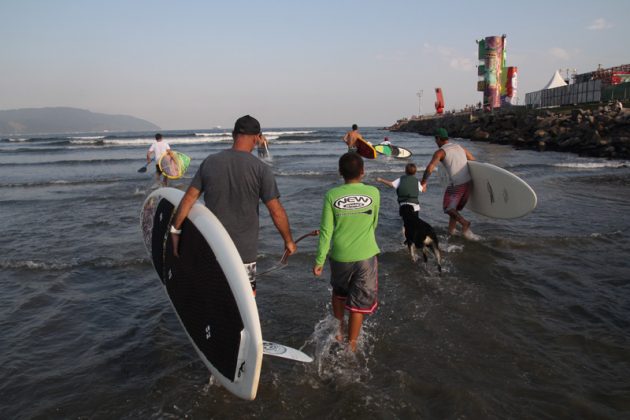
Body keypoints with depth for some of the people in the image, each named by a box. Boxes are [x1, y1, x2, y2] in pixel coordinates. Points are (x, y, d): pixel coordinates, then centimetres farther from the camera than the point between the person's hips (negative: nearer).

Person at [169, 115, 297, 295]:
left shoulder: (210, 162, -1)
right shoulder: (260, 168, -11)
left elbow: (188, 199, -2)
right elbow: (276, 211, -10)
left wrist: (174, 230, 7)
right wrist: (288, 240, 3)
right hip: (243, 251, -3)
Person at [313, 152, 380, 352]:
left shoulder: (332, 195, -9)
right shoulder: (373, 193, -8)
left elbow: (326, 231, -8)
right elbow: (373, 224, 6)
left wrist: (319, 260, 0)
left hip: (340, 255, 1)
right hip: (366, 255, -1)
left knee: (339, 292, 28)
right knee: (359, 302, 11)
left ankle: (339, 329, 40)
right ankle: (351, 344, 19)